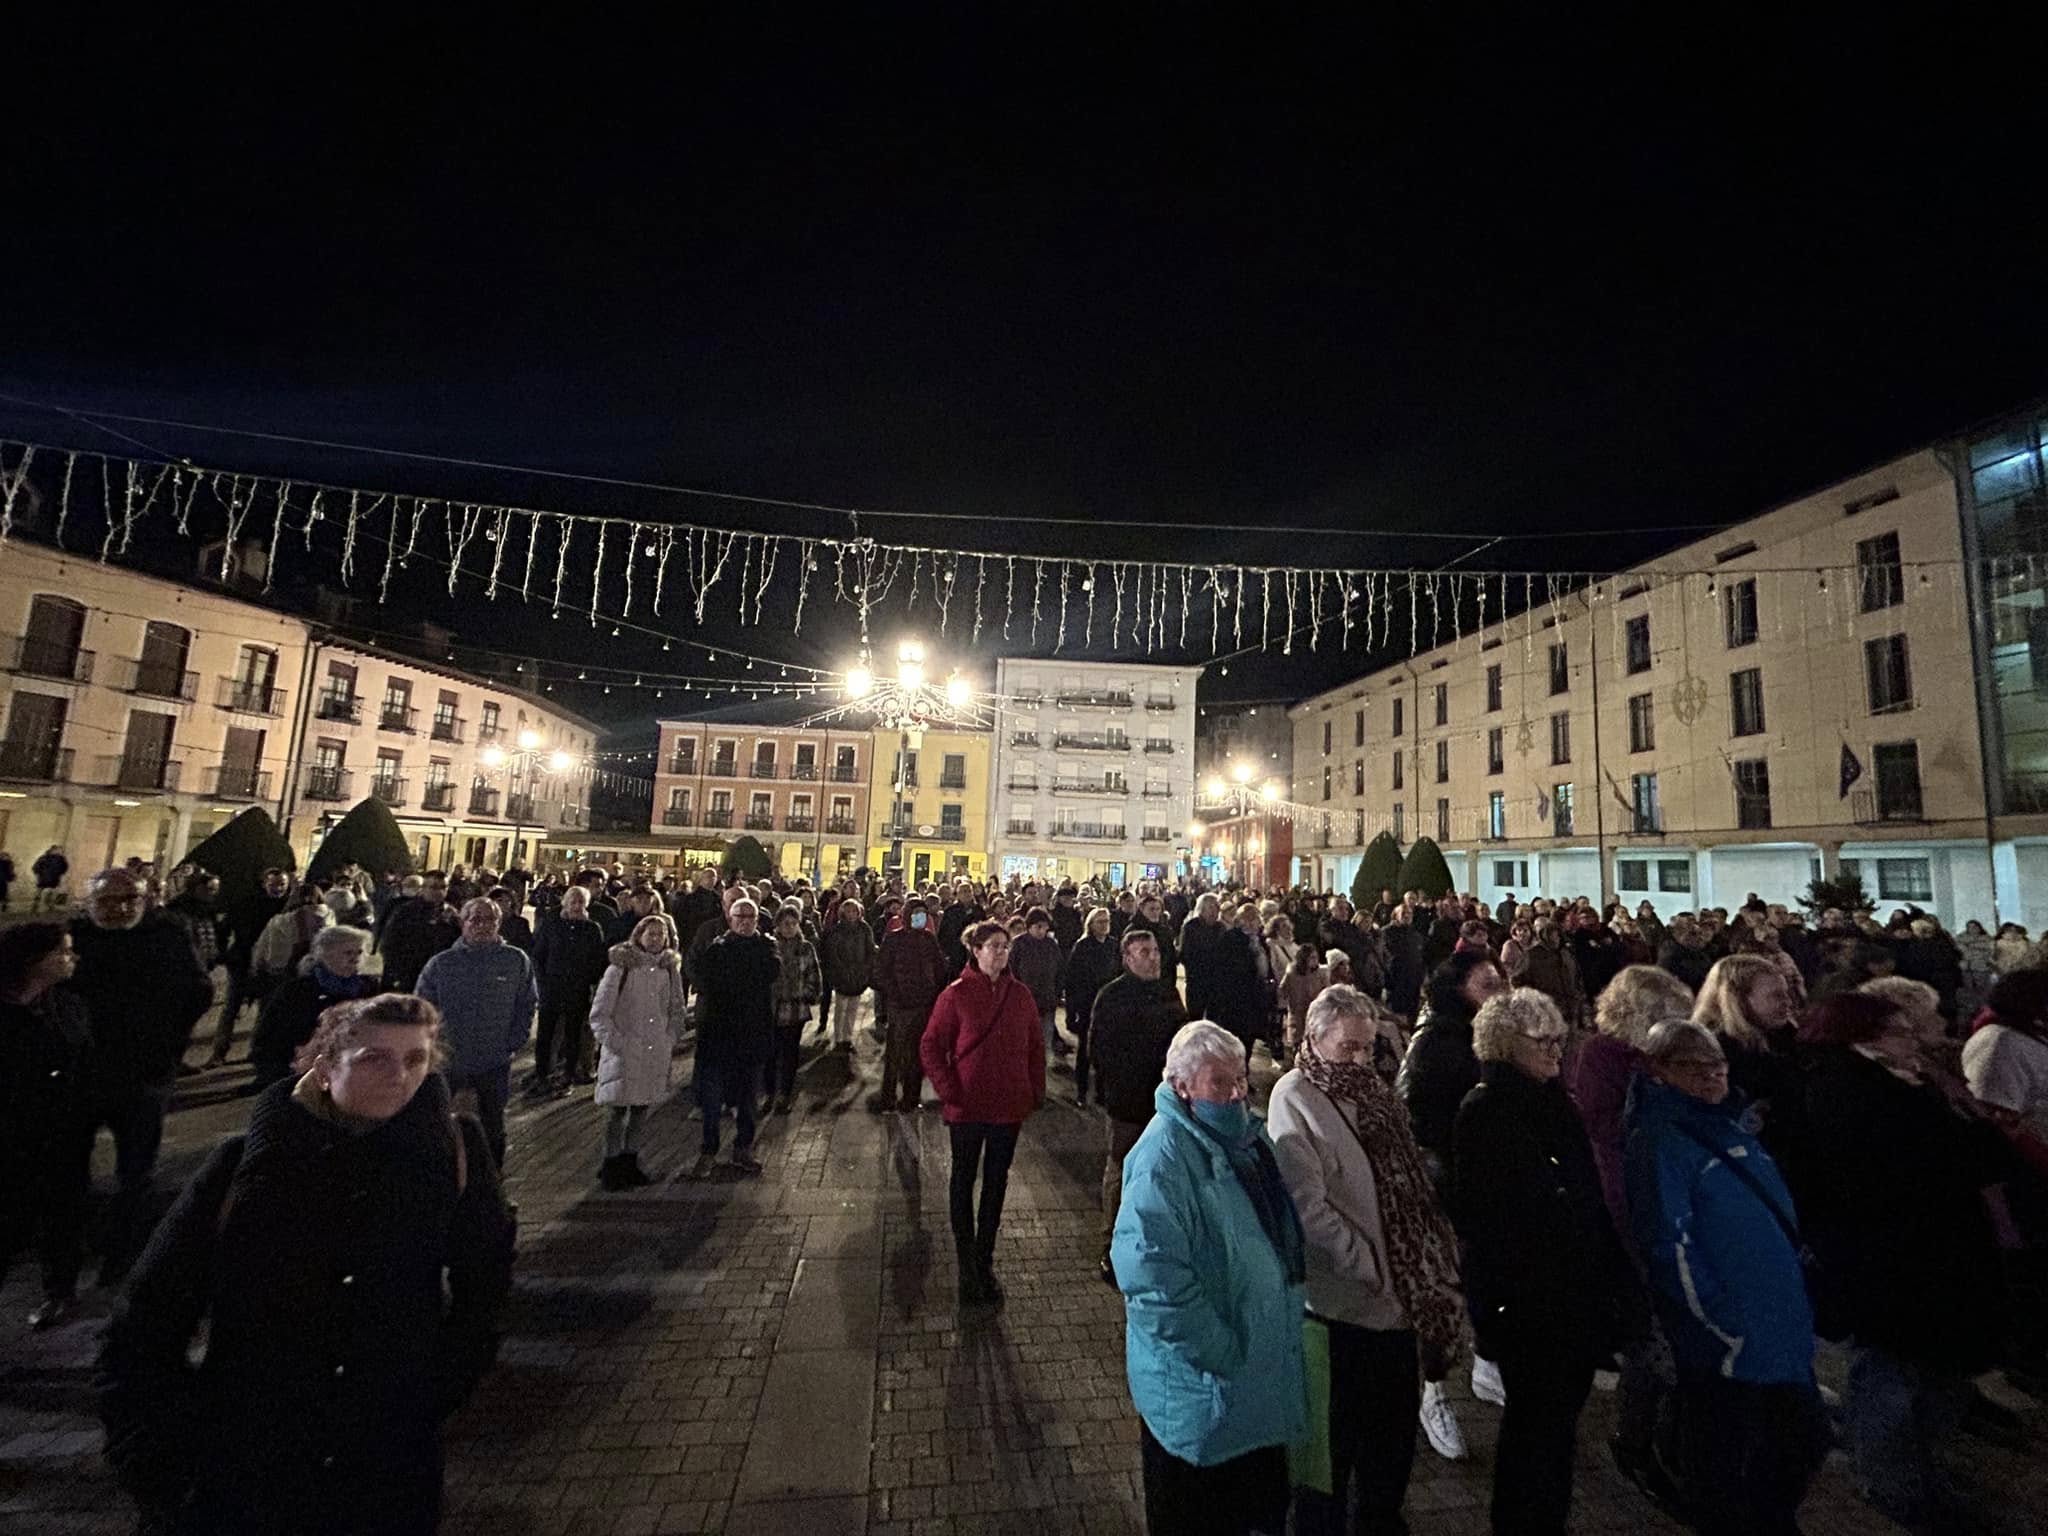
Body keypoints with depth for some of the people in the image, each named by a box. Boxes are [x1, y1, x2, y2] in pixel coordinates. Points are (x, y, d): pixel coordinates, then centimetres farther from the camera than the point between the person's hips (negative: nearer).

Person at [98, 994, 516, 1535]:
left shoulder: (453, 1150, -13)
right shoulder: (245, 1165, -13)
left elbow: (484, 1277, 1)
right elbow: (141, 1332, -2)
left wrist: (443, 1384, -1)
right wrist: (169, 1473, -6)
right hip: (240, 1483, 0)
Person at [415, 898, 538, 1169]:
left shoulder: (517, 961, -5)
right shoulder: (441, 964, -5)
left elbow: (528, 1005, 2)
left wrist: (513, 1043, -3)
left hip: (495, 1064, 0)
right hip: (447, 1062, 0)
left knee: (493, 1126, 16)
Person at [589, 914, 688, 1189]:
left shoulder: (670, 969, 4)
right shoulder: (620, 967, -10)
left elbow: (678, 1010, 15)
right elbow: (599, 1013, -7)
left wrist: (670, 1040, 7)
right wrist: (615, 1042, -12)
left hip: (656, 1053, 4)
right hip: (624, 1053, -4)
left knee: (642, 1108, 12)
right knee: (618, 1109, 2)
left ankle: (630, 1160, 28)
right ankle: (611, 1164, 20)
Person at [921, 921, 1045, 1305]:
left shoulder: (1020, 994, -1)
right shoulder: (956, 994, -11)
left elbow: (1035, 1046, 7)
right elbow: (931, 1046, -8)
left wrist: (1036, 1091, 1)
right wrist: (949, 1091, -13)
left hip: (1009, 1106, 3)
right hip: (967, 1107, -3)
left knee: (997, 1183, 15)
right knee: (964, 1182, 13)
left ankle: (985, 1262, 32)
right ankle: (967, 1266, 29)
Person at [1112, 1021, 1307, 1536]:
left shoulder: (1248, 1136, 2)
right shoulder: (1165, 1155, -27)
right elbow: (1150, 1272, -32)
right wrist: (1220, 1351, -25)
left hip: (1265, 1377, 8)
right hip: (1202, 1389, -8)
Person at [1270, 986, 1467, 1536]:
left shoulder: (1373, 1089, 5)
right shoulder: (1295, 1098, -18)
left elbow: (1412, 1179, 11)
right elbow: (1309, 1205, -22)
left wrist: (1438, 1259, 4)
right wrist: (1371, 1269, -19)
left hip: (1403, 1296, 7)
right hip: (1345, 1301, -7)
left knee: (1396, 1424, 22)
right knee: (1337, 1436, 10)